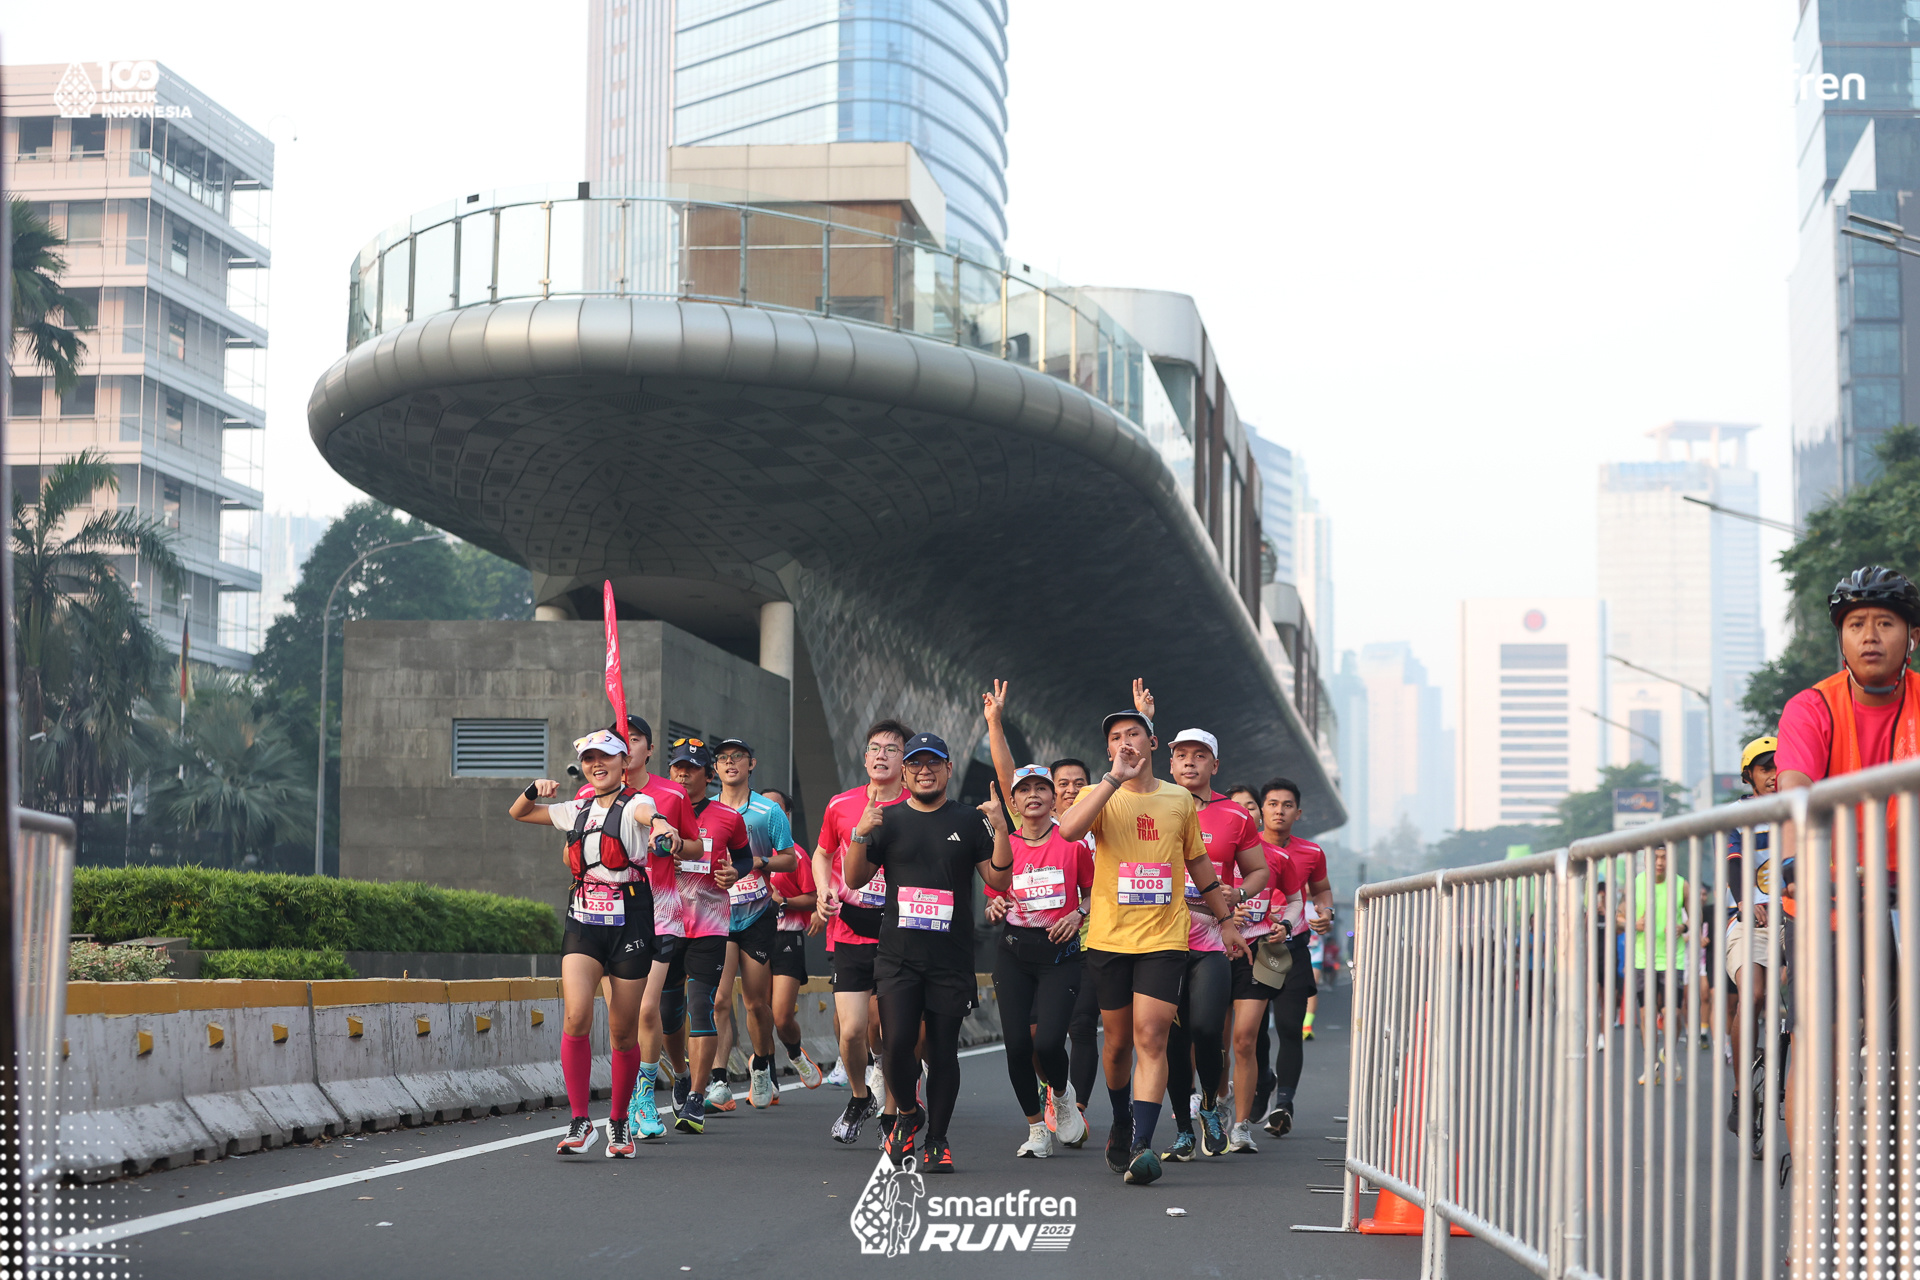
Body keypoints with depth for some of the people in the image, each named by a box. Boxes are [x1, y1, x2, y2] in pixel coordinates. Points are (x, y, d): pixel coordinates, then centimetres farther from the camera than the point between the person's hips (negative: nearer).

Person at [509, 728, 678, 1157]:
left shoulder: (634, 804, -4)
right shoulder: (577, 811, 13)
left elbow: (647, 812, -30)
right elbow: (518, 814, 26)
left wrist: (659, 825, -55)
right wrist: (535, 791, 4)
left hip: (630, 926, -3)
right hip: (583, 925, 3)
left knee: (623, 1032, 3)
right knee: (575, 1017, -16)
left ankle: (619, 1122, 22)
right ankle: (580, 1123, -11)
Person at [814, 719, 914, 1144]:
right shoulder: (841, 805, 6)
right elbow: (823, 854, 21)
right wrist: (823, 891, 4)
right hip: (848, 932, 2)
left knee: (887, 1030, -2)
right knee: (851, 1029, -5)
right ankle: (859, 1099, 23)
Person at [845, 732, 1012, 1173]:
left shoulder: (969, 821, 8)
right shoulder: (889, 819, 9)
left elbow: (999, 881, 4)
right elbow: (854, 880, 9)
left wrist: (1001, 833, -10)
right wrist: (860, 835, -8)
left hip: (951, 958, 0)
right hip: (897, 954, 0)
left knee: (943, 1050, 2)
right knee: (898, 1043, -12)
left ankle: (937, 1141, 14)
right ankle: (907, 1113, 15)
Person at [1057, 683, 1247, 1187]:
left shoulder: (1181, 799, 8)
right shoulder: (1100, 796, 1)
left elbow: (1199, 862, 20)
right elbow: (1069, 829, -22)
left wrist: (1226, 919, 24)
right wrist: (1116, 777, -21)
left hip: (1164, 939, 0)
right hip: (1109, 937, 0)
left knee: (1150, 1037, -13)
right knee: (1118, 1040, 11)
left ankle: (1142, 1145, -18)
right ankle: (1121, 1121, 35)